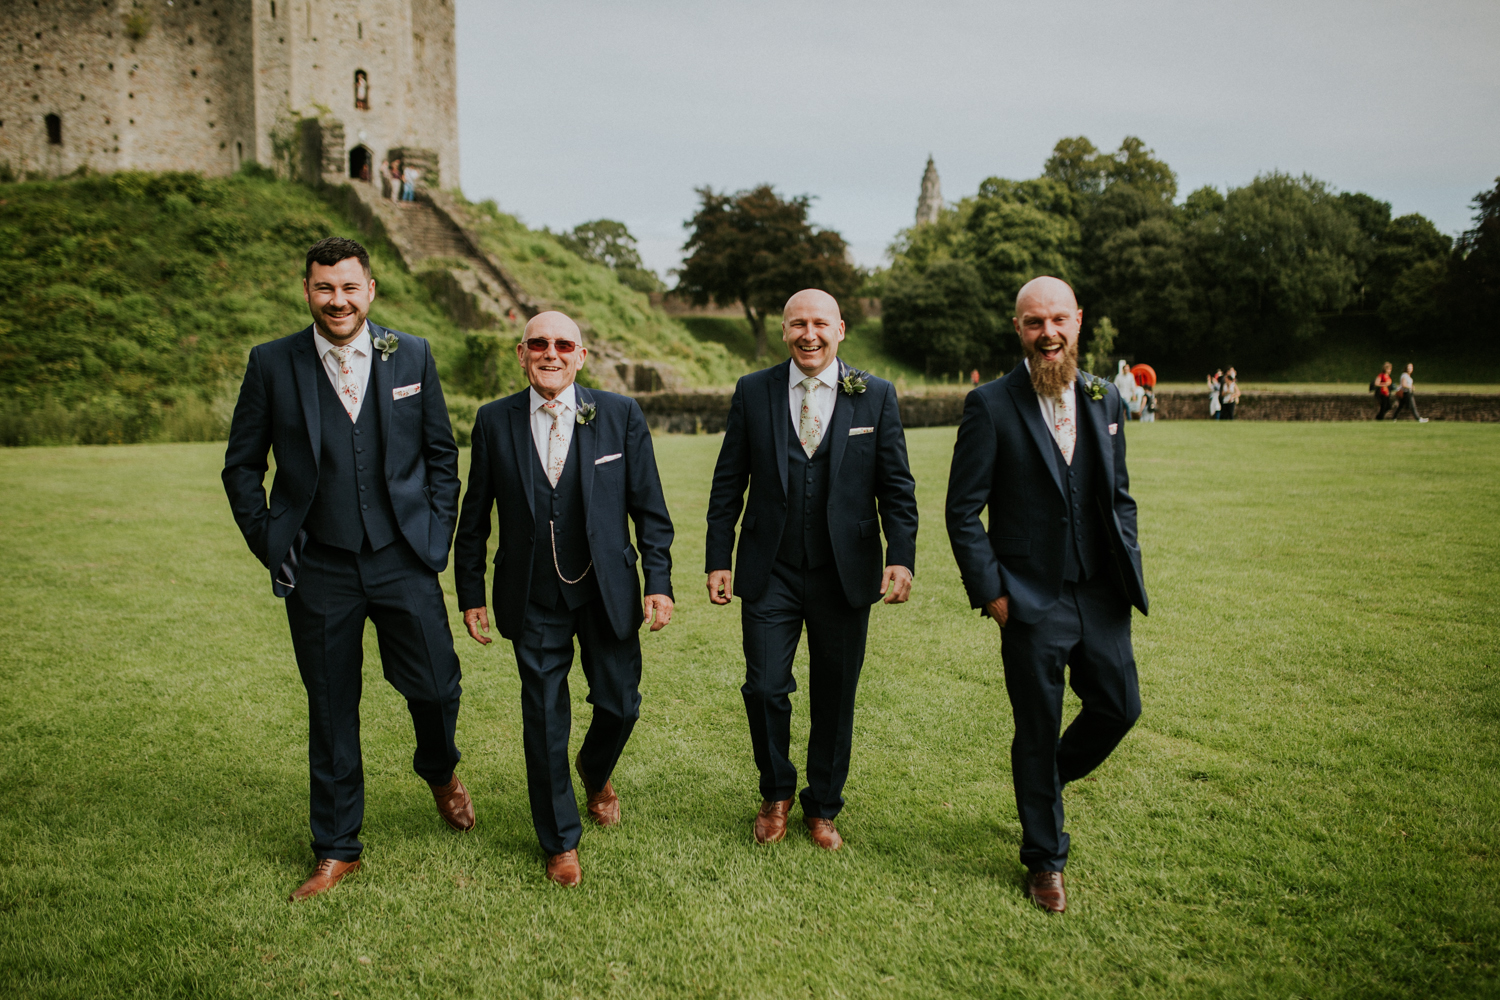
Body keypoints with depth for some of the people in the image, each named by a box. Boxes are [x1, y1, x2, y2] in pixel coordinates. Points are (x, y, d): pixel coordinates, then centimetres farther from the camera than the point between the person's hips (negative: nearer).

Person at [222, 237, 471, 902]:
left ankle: (439, 771, 36)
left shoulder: (412, 355, 3)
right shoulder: (272, 363, 0)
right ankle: (337, 851, 26)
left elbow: (441, 453, 10)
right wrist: (270, 546, 1)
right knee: (331, 711, 8)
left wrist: (437, 534, 3)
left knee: (436, 684, 0)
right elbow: (242, 467, 7)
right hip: (319, 571, 0)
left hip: (404, 561, 0)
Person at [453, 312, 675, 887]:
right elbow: (475, 516, 5)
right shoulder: (495, 422, -1)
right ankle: (561, 841, 26)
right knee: (545, 721, 6)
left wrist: (659, 582, -6)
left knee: (620, 704, 7)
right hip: (533, 599, 0)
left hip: (608, 591, 0)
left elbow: (649, 508, 0)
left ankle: (595, 773, 44)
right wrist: (470, 594, 6)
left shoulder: (620, 415, -3)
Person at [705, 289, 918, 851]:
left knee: (835, 699, 10)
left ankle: (822, 808, 31)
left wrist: (901, 557, -9)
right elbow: (728, 484, 5)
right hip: (769, 573, 0)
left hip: (844, 573, 0)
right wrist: (718, 559, 1)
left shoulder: (875, 396, 1)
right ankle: (776, 794, 26)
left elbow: (896, 486, 2)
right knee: (764, 689, -2)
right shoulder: (753, 392, 3)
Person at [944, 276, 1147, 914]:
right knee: (1038, 731, 6)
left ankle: (1047, 779, 40)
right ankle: (1044, 860, 25)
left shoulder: (1105, 399, 7)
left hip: (1101, 596, 5)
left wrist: (1129, 571, 6)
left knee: (1119, 706, 10)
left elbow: (1119, 496, 15)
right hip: (1032, 600, -4)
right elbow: (962, 510, -7)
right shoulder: (990, 406, -8)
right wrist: (989, 591, -11)